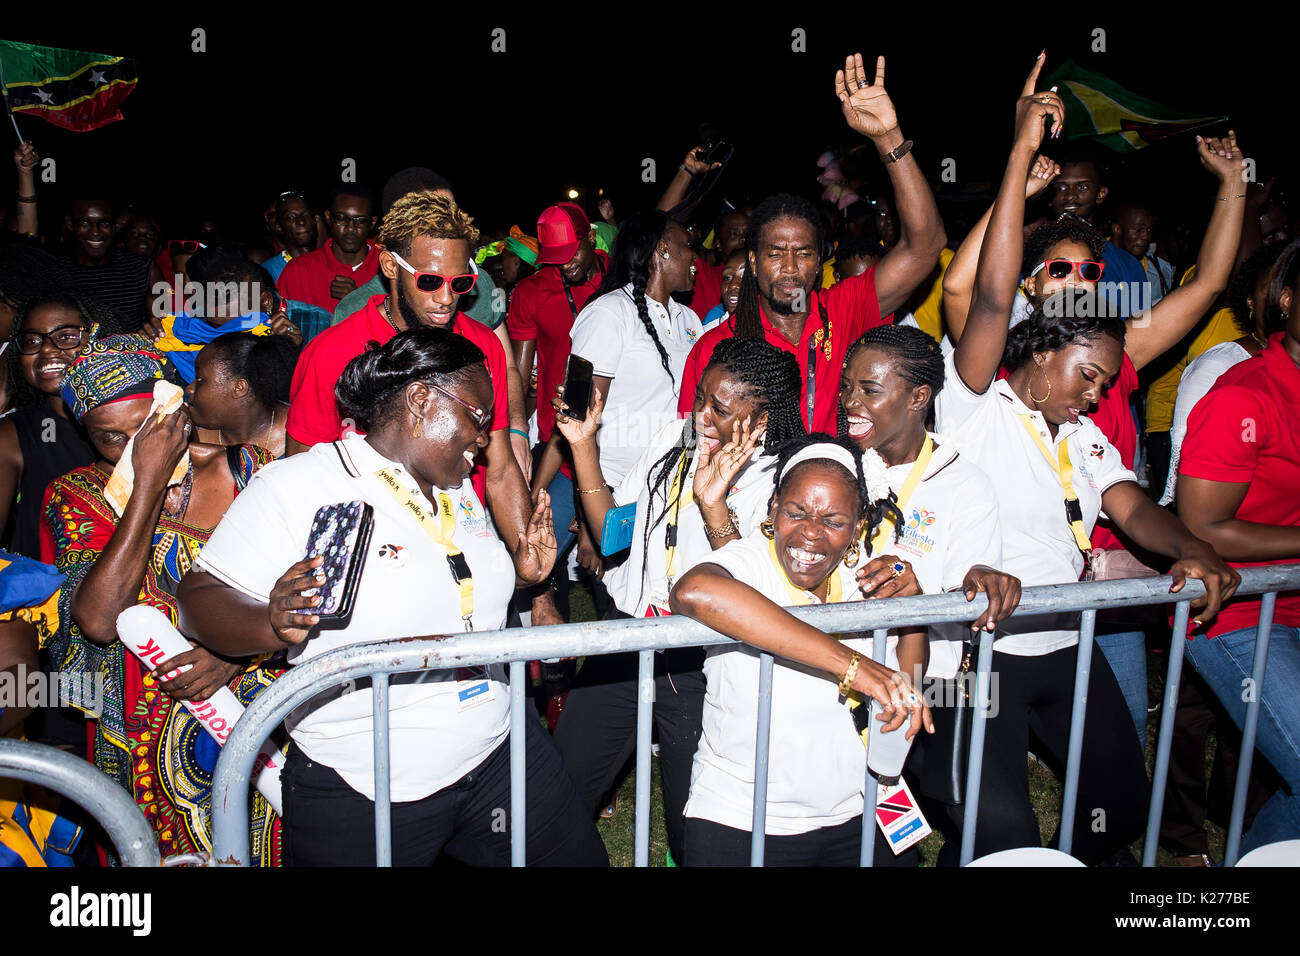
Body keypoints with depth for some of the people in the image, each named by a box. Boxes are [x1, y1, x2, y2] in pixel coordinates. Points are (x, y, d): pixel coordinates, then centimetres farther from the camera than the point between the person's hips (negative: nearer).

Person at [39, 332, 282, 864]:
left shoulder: (246, 468, -4)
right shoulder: (75, 498, -4)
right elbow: (98, 620, -20)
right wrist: (149, 483, -20)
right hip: (149, 735, 0)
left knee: (269, 846, 11)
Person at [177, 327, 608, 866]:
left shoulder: (460, 489, 9)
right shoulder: (295, 486, -14)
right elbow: (199, 599, -16)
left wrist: (521, 573, 4)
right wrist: (275, 624, -34)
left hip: (497, 751, 7)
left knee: (580, 855, 14)